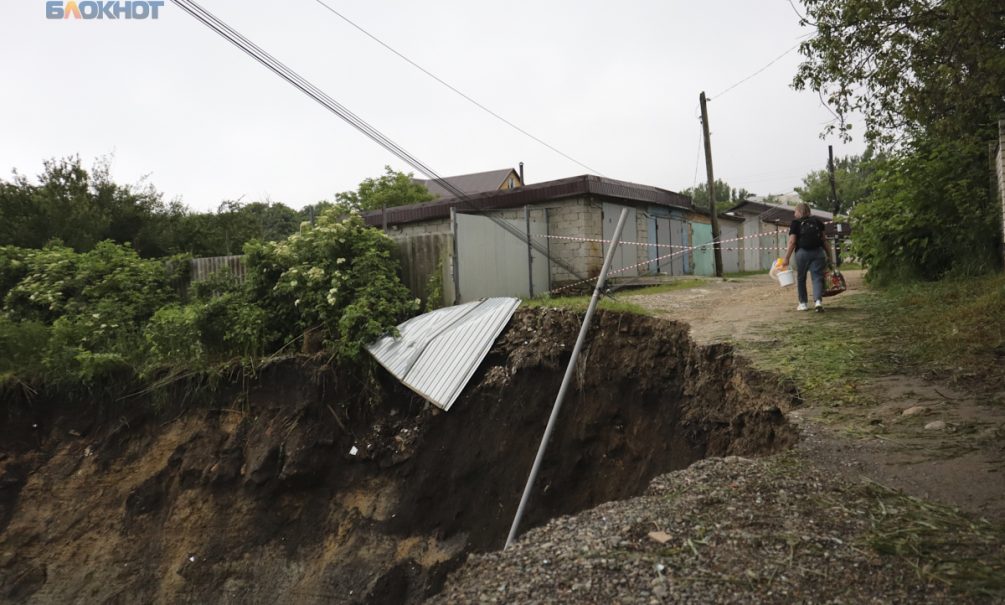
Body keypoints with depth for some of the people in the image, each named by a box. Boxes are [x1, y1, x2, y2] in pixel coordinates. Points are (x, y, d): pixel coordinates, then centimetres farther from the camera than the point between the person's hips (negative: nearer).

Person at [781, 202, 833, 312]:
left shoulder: (795, 223, 0)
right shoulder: (817, 221, 12)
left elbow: (792, 242, -7)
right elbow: (824, 239, 10)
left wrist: (786, 258, -7)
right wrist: (829, 255, 15)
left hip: (802, 253, -2)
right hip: (818, 252, 2)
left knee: (801, 278, 12)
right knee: (817, 277, -1)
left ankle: (803, 303, 16)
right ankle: (818, 300, -21)